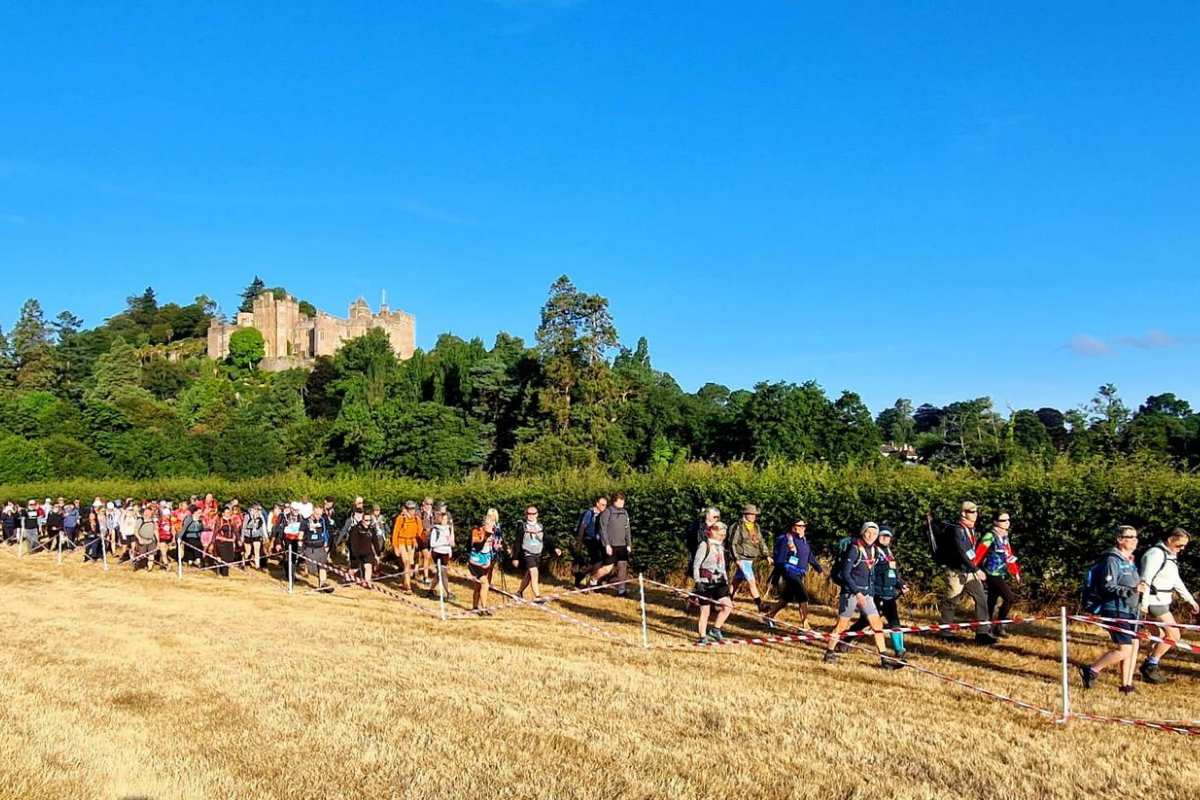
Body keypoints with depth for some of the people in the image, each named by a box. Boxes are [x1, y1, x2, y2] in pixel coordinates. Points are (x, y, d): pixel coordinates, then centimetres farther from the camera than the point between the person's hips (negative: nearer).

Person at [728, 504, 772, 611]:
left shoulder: (756, 527, 11)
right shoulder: (738, 526, -11)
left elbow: (761, 541, 17)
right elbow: (732, 543, -11)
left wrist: (767, 555, 9)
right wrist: (737, 558, -15)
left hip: (751, 559, 7)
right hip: (743, 559, -7)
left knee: (737, 581, 14)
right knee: (752, 582, -9)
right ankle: (760, 607, -7)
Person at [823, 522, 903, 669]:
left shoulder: (874, 550, 7)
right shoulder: (855, 548, -14)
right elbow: (845, 573, -17)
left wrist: (870, 590, 14)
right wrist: (857, 593, -20)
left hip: (865, 593, 7)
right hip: (850, 592, -7)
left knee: (877, 623, 1)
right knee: (842, 624, 0)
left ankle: (884, 658, 4)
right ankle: (830, 653, 13)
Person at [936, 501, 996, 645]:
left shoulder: (971, 530, 11)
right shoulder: (956, 529, -17)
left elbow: (973, 552, 16)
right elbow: (961, 553, -25)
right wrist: (976, 570, -27)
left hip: (970, 572, 8)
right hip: (956, 572, -8)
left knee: (981, 598, -2)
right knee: (951, 602, 3)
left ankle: (982, 633, 1)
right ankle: (946, 633, 17)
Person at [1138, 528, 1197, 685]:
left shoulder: (1170, 555, 14)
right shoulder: (1156, 553, -18)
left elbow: (1176, 580, 23)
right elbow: (1146, 579, -22)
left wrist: (1191, 600, 24)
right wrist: (1144, 603, -24)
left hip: (1163, 602, 10)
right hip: (1154, 602, -10)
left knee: (1162, 636, 14)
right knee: (1173, 635, -8)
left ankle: (1150, 666, 23)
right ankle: (1150, 665, 0)